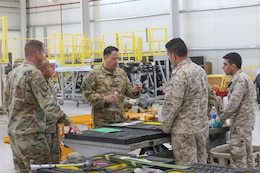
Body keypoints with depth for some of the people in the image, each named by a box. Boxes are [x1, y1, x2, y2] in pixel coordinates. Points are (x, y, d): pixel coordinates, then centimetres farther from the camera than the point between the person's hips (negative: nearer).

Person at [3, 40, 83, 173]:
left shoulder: (13, 73, 12)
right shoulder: (34, 74, -14)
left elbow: (6, 103, 18)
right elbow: (48, 104, -20)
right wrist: (68, 123, -18)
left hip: (13, 131, 9)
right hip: (30, 132, -9)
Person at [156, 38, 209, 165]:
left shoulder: (180, 74, -17)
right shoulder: (200, 70, 9)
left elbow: (172, 104, -17)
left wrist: (165, 127, -5)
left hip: (184, 130, -8)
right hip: (202, 126, 8)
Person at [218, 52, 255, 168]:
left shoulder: (240, 79, -18)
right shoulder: (241, 78, 14)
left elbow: (233, 104, -22)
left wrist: (221, 118, -9)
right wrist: (225, 117, 15)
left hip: (240, 123, -10)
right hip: (245, 121, 10)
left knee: (238, 156, -6)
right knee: (247, 154, 14)